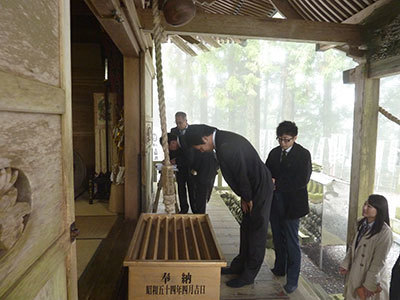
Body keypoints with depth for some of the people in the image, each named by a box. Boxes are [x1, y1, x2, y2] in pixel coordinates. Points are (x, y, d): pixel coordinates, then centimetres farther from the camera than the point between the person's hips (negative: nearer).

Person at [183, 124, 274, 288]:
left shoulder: (226, 148, -30)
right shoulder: (224, 138, 2)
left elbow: (242, 175, -23)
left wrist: (247, 198, -6)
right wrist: (244, 198, 7)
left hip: (260, 191, -10)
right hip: (252, 190, 10)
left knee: (256, 233, 6)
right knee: (246, 229, 19)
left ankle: (248, 275, 22)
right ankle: (239, 266, 36)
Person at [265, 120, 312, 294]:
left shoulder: (303, 154, -8)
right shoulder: (274, 152, 9)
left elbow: (302, 180, -16)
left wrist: (277, 182, -15)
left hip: (292, 204, -5)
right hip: (275, 202, 6)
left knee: (292, 242, 0)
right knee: (278, 239, 18)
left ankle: (292, 280, 13)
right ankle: (280, 268, 37)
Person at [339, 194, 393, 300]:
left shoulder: (384, 233, -25)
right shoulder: (362, 223, -3)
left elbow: (378, 263, -20)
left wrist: (369, 285, -15)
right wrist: (345, 264, 0)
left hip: (369, 276, -6)